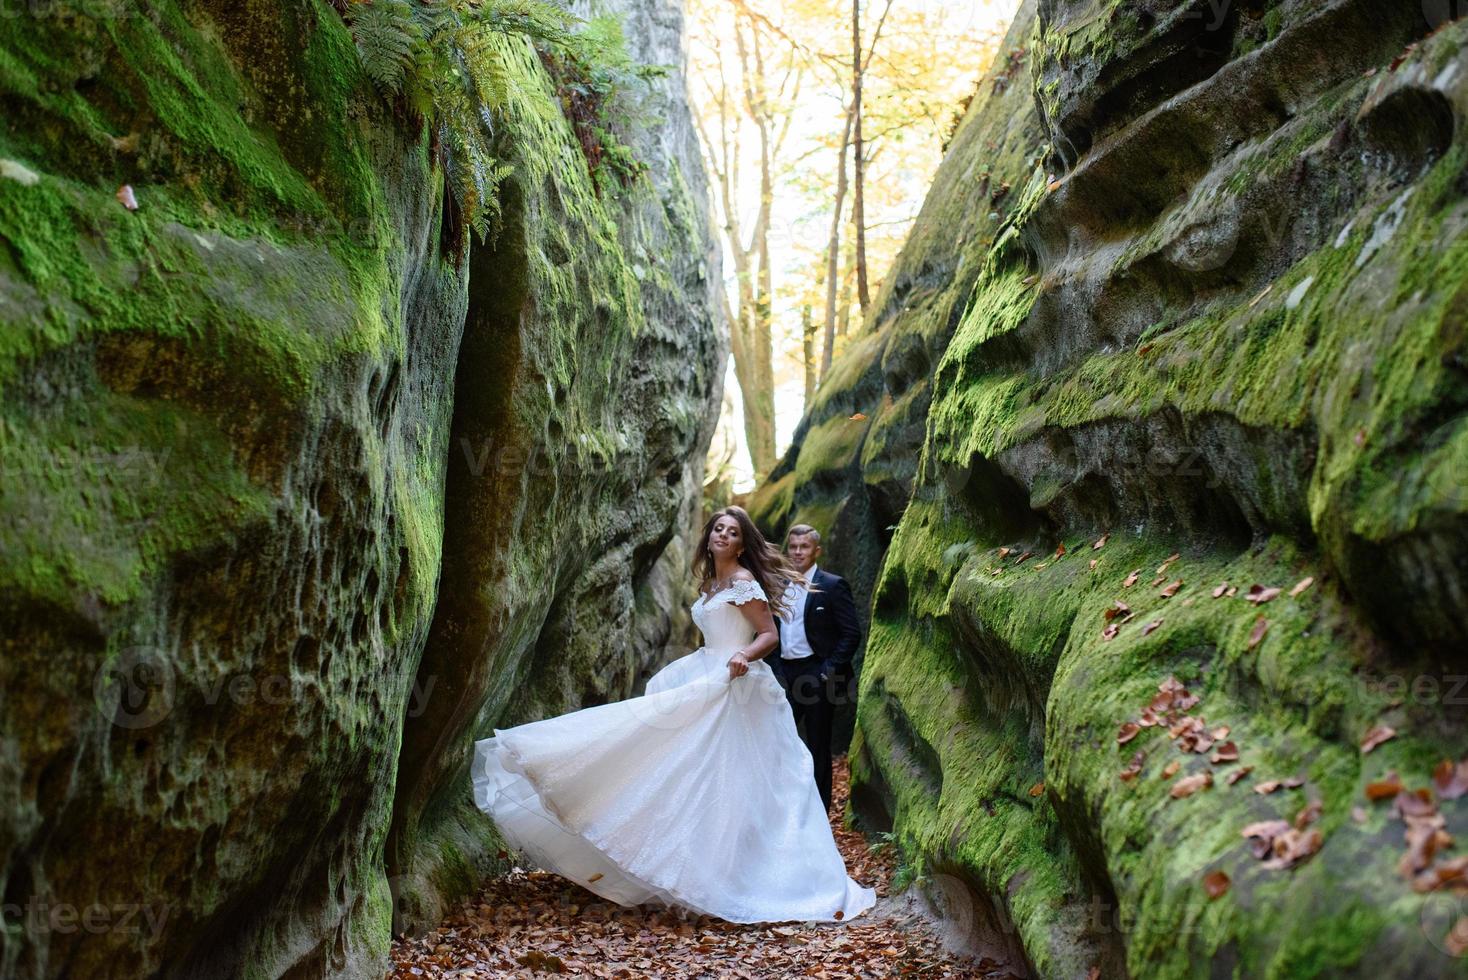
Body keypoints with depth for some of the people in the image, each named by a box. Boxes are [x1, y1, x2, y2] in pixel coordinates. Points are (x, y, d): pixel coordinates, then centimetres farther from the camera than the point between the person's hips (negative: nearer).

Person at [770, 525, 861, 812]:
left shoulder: (832, 586, -6)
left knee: (818, 748, 4)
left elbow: (851, 634, -9)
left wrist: (829, 672, -14)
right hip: (785, 675, 5)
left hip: (817, 676, -5)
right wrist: (775, 671, 8)